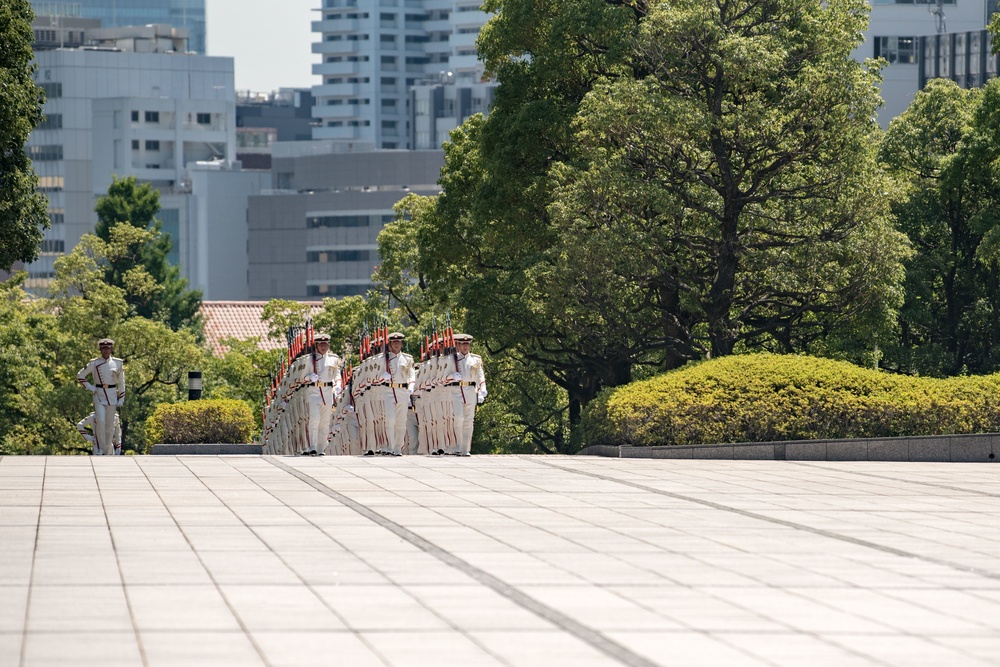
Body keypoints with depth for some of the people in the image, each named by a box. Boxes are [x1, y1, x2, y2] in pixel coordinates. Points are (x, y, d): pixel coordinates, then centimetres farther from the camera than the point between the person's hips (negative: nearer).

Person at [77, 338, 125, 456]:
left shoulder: (118, 363, 5)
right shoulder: (94, 363, 0)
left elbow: (121, 382, 10)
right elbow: (80, 376, 8)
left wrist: (121, 400, 6)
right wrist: (90, 388, -2)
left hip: (112, 397, 2)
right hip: (99, 396, -2)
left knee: (110, 425, 5)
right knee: (100, 421, -18)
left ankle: (108, 451, 16)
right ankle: (101, 449, -14)